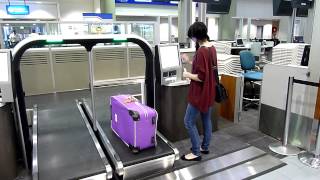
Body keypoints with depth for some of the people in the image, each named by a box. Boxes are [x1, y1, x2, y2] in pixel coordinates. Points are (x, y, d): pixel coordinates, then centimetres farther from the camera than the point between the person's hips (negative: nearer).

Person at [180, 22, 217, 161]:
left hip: (200, 93, -10)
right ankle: (205, 147, 34)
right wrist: (189, 62, 13)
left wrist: (187, 75, -10)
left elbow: (201, 77, -25)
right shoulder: (212, 48, 6)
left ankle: (196, 153, 11)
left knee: (189, 122, 2)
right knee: (206, 119, 19)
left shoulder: (201, 51, -23)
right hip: (209, 91, 10)